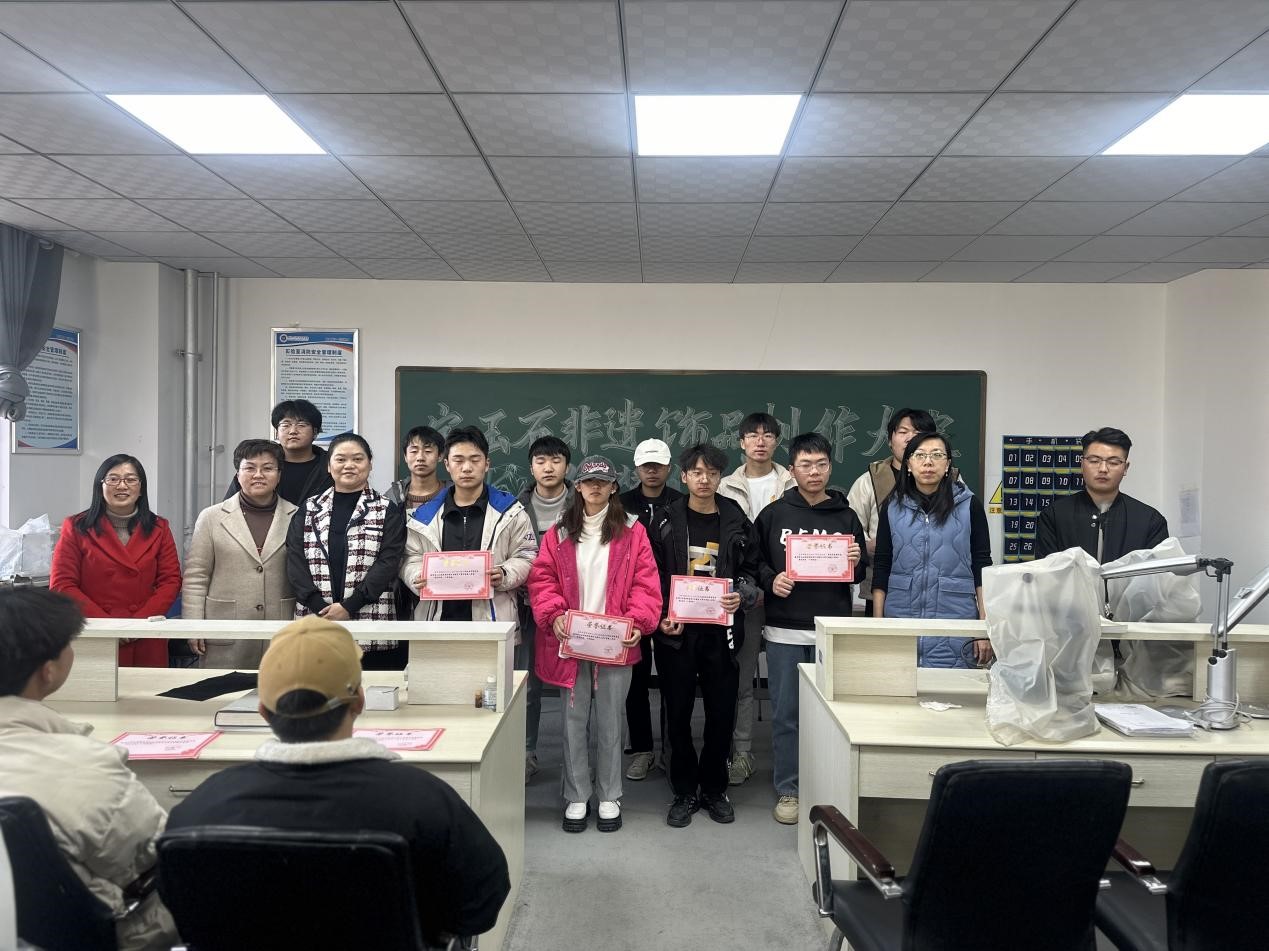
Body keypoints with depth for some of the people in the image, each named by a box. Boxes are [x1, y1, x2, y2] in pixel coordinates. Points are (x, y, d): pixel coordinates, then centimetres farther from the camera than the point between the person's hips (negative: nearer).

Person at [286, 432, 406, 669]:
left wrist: (349, 606, -14)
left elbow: (388, 563, -4)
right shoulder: (309, 510, 13)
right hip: (315, 626, 2)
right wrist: (320, 608, -9)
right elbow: (294, 560, 4)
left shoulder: (387, 512, 6)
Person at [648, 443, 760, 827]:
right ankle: (684, 792, 21)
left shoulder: (736, 522, 4)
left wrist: (740, 596, -14)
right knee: (678, 713, 6)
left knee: (721, 713, 7)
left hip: (720, 630, 1)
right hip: (675, 631, 0)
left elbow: (750, 572, 7)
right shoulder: (666, 522, 2)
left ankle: (714, 789, 25)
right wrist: (661, 617, -9)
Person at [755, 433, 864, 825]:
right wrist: (770, 580, -12)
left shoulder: (845, 517, 7)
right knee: (785, 714, 6)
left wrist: (855, 563, -9)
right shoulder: (773, 514, 4)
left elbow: (861, 572, 12)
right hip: (784, 630, -1)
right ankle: (787, 790, 19)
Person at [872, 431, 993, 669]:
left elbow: (982, 567, 2)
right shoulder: (892, 507, 6)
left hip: (954, 621, -1)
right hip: (899, 617, 2)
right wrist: (877, 623, 3)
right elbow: (881, 567, 7)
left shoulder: (969, 505, 2)